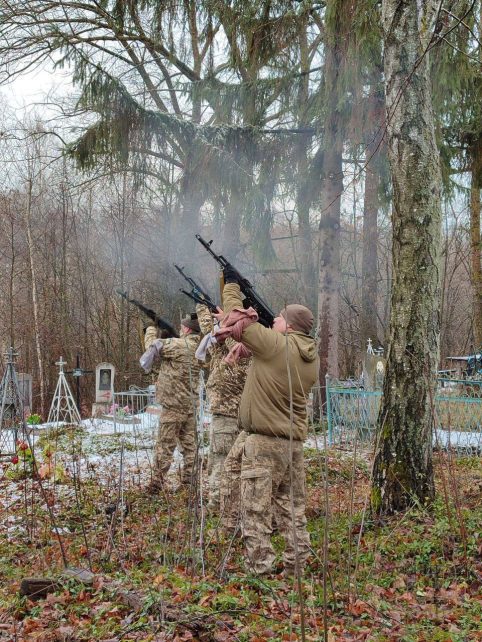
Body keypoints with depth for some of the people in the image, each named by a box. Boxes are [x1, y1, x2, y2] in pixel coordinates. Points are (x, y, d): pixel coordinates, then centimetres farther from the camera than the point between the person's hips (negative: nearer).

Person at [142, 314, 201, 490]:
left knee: (165, 445, 0)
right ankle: (188, 479, 14)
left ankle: (157, 482, 4)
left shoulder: (179, 345, -16)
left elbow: (151, 345, -7)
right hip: (192, 404, 7)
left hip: (174, 404, -7)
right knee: (189, 443, 11)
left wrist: (151, 329, 10)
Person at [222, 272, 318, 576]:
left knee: (256, 509, -1)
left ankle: (261, 566, 1)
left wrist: (231, 285, 11)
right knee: (293, 509, 14)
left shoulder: (274, 344, -12)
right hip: (295, 443, 7)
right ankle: (295, 565, 19)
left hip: (264, 442, -7)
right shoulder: (312, 359, 9)